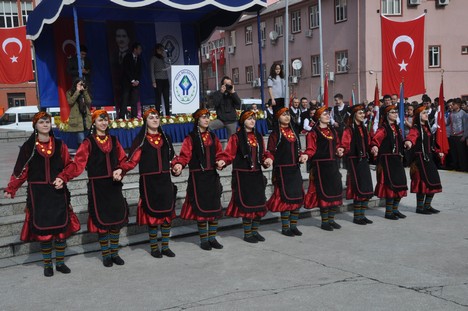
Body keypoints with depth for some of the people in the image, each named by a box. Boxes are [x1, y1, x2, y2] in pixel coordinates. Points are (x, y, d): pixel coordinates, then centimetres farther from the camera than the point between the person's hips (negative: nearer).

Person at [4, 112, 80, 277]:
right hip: (38, 193, -2)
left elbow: (69, 166, 9)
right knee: (42, 229, 3)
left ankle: (60, 262, 18)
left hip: (58, 192, 2)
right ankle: (47, 264, 17)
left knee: (61, 227, 4)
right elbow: (20, 171, -1)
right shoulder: (28, 147, 0)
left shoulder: (59, 145, 5)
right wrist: (10, 189, -8)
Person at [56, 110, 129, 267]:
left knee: (116, 219, 6)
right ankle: (106, 255, 16)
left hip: (114, 185, 3)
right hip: (97, 186, -3)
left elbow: (123, 160, 10)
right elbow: (77, 163, -11)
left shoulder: (114, 140, 9)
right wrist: (62, 177, -23)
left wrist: (120, 171, -11)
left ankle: (114, 253, 19)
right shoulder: (88, 143, -3)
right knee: (101, 220, 2)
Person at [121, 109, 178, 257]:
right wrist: (120, 170, -25)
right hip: (149, 180, -4)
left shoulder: (165, 138, 12)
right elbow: (132, 160, -12)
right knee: (152, 214, 1)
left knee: (167, 213, 5)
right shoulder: (141, 139, -3)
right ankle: (154, 247, 16)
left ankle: (165, 247, 16)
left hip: (165, 179, 4)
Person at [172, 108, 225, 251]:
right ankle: (203, 239, 12)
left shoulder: (213, 137, 12)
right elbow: (185, 156, -10)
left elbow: (219, 154, 12)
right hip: (198, 177, -5)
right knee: (201, 207, -1)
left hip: (212, 176, 5)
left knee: (215, 207, 6)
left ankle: (212, 238, 18)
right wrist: (178, 164, -29)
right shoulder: (191, 138, -3)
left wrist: (221, 161, -9)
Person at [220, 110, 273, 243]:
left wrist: (268, 159, -4)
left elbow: (263, 154, 17)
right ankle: (247, 233, 11)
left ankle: (255, 231, 23)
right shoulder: (236, 137, -5)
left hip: (257, 175, 6)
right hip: (243, 175, -6)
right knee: (247, 203, -3)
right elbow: (229, 155, -9)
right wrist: (221, 161, -28)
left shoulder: (258, 136, 12)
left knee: (259, 203, 8)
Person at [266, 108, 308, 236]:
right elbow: (271, 152, -8)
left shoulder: (293, 132, 16)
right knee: (286, 197, -4)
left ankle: (293, 226, 18)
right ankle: (285, 227, 7)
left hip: (295, 169, 6)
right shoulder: (275, 134, -3)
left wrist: (302, 155, 0)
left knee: (297, 196, 6)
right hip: (282, 170, -6)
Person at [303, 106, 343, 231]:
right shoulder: (313, 133, -6)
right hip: (320, 165, -7)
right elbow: (311, 149, -9)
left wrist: (338, 151, 4)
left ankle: (331, 219, 20)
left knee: (335, 191, 7)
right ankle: (324, 221, 7)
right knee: (324, 192, -4)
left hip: (333, 164, 7)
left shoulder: (333, 131, 14)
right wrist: (306, 155, -28)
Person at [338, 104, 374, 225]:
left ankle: (362, 215, 16)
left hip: (364, 160, 7)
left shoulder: (364, 129, 15)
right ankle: (357, 216, 3)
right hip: (354, 161, -7)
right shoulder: (349, 129, -7)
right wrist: (342, 149, -32)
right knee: (359, 189, -7)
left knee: (367, 189, 6)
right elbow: (345, 145, -13)